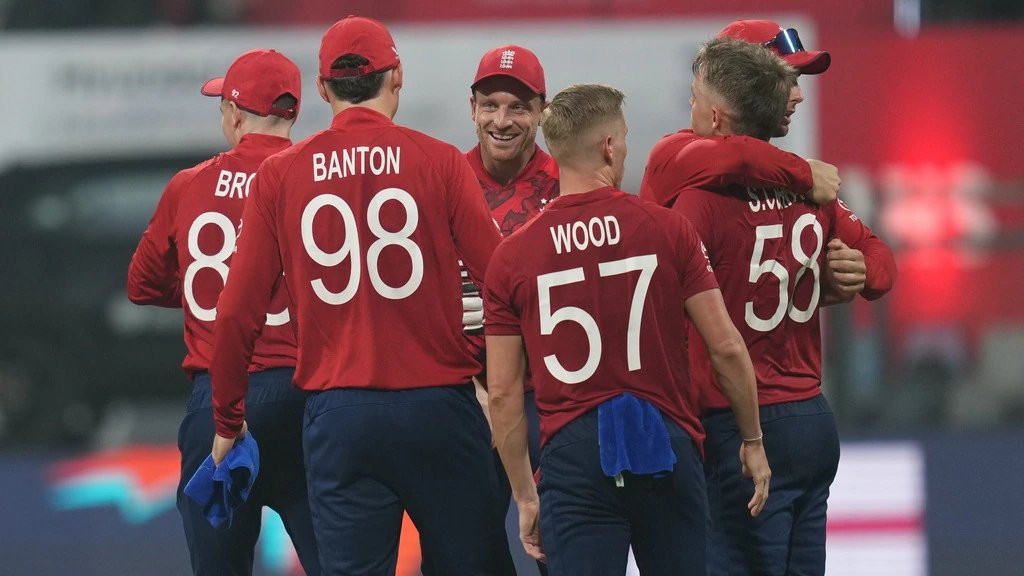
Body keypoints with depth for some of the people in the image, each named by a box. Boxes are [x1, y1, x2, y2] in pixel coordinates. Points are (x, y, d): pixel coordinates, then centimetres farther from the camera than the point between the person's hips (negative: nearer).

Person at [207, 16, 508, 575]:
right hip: (438, 404, -1)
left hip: (338, 415, 1)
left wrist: (227, 422, 14)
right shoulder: (439, 162, -3)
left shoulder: (279, 175, 3)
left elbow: (238, 311, 3)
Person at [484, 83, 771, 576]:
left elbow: (503, 393, 2)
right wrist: (753, 441, 12)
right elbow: (726, 348, -1)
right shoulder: (667, 230, -1)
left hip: (572, 454, 0)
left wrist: (524, 496, 10)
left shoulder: (512, 257, 1)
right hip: (666, 443, 0)